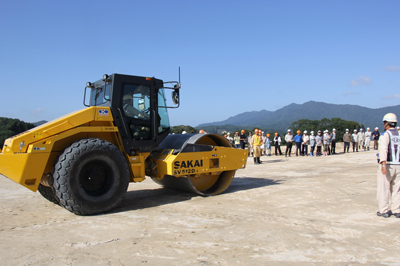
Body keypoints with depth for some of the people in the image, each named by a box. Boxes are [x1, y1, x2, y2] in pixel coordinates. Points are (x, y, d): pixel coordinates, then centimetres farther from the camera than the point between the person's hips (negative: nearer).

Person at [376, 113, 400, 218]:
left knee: (383, 188, 2)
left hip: (387, 165, -6)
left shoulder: (386, 135, -9)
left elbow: (383, 149, -24)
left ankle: (384, 211, 6)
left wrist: (383, 163, -32)